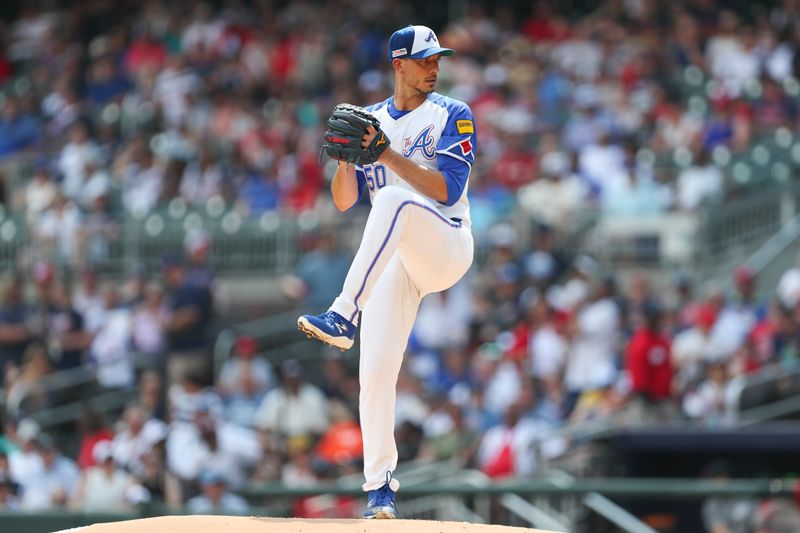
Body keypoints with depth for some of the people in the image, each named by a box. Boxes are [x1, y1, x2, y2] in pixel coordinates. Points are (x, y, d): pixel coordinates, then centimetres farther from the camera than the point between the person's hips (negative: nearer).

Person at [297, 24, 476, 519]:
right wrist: (346, 157, -10)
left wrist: (388, 155, -18)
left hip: (447, 248, -4)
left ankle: (344, 317, -41)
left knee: (396, 201, -36)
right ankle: (381, 485, 1)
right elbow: (344, 201, 10)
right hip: (393, 260, 4)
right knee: (376, 370, -9)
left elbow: (448, 190, -12)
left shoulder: (453, 116, 1)